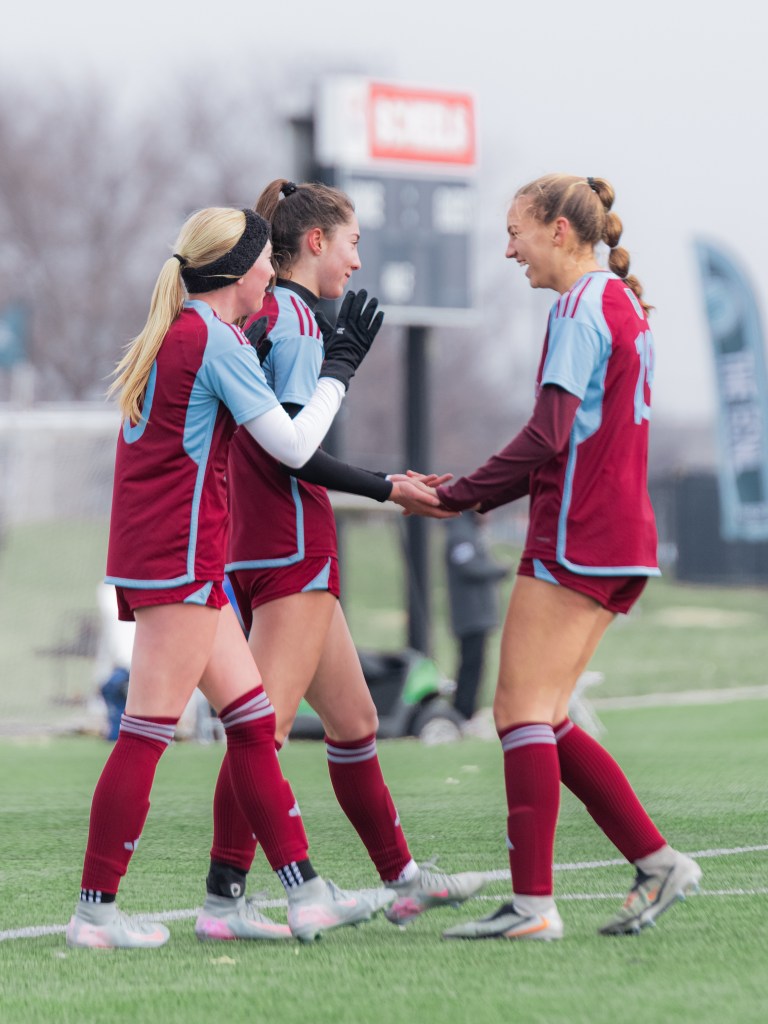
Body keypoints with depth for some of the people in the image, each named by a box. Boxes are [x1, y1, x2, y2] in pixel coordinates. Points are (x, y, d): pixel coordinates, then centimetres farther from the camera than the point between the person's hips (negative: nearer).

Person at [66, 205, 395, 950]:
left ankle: (305, 894, 9)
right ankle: (94, 909, -5)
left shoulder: (172, 334, 16)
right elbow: (293, 445, -11)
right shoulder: (215, 338, -12)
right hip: (179, 557, -10)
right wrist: (338, 370, 3)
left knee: (252, 717, 9)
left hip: (146, 551, 10)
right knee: (148, 733, -7)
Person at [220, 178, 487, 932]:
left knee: (352, 716, 16)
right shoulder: (295, 317, -11)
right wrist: (388, 490, -15)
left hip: (254, 549, 10)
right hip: (292, 549, -10)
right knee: (266, 726, -11)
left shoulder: (265, 316, 16)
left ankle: (401, 877, 24)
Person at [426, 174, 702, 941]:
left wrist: (458, 496, -11)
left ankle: (532, 903, -11)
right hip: (618, 539, 9)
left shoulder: (581, 307, -11)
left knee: (522, 712, -8)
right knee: (541, 719, 12)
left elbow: (549, 435, -19)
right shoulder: (621, 303, 19)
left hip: (576, 537, -9)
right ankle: (655, 860, 9)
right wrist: (478, 493, 13)